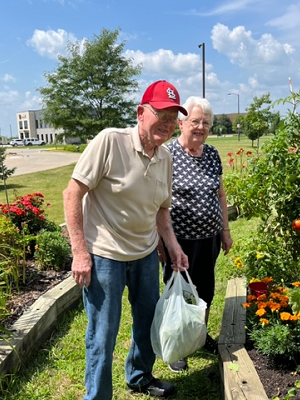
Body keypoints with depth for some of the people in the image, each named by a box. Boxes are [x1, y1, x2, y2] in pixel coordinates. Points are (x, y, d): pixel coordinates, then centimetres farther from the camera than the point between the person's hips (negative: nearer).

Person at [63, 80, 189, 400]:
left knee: (148, 322, 21)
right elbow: (73, 193, -17)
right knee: (103, 334, 6)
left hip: (146, 254, 7)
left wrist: (173, 246, 4)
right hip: (104, 256, -6)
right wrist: (80, 252, -18)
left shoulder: (166, 158, 2)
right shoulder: (110, 141, -19)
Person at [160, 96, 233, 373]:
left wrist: (225, 230, 13)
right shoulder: (167, 154, -13)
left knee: (205, 290, 19)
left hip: (209, 238, 5)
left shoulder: (212, 155, 5)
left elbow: (220, 194, 13)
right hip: (179, 240, -5)